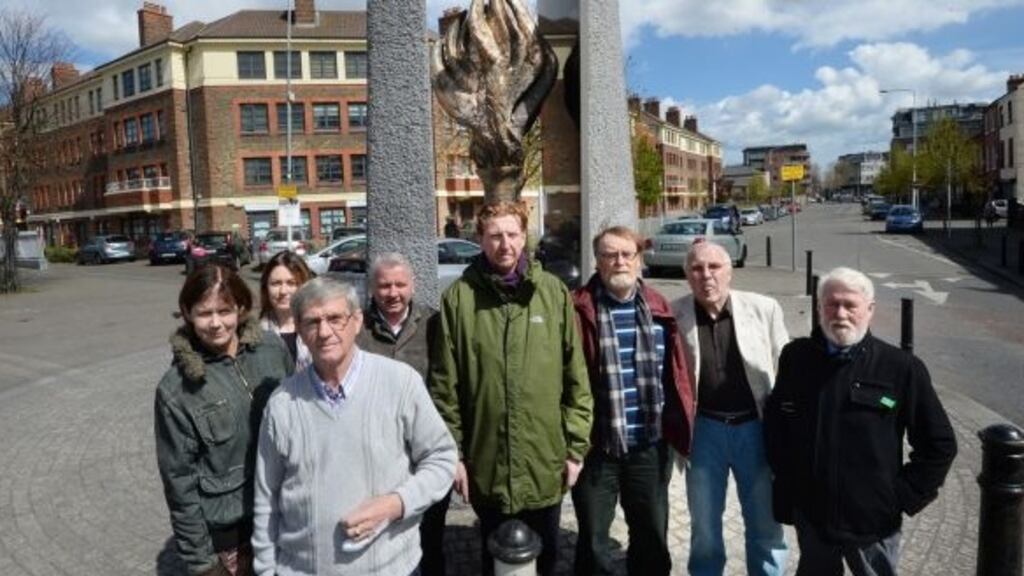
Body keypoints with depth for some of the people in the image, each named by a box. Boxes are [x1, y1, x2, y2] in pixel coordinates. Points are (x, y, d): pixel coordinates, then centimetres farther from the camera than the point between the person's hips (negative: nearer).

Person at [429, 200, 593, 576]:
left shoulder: (553, 292, -2)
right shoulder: (459, 297, -6)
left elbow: (576, 377, 0)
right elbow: (444, 385, -4)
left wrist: (576, 446, -1)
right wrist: (452, 452, -5)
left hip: (545, 461, 1)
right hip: (486, 464, -1)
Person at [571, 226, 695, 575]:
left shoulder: (659, 309, 4)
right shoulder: (579, 310, -9)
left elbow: (676, 375, 7)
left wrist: (679, 429, 4)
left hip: (650, 447, 4)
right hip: (595, 446, -3)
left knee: (653, 536, 21)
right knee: (593, 541, 14)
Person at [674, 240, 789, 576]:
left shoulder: (764, 309, -7)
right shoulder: (674, 315, -10)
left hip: (755, 426, 1)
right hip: (703, 429, 0)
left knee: (765, 525, 17)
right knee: (704, 526, 17)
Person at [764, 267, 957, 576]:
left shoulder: (902, 368, -10)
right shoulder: (796, 357, -1)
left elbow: (940, 444, -3)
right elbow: (774, 421, 11)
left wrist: (904, 497, -6)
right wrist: (786, 480, 5)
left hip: (873, 523, -2)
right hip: (810, 516, 3)